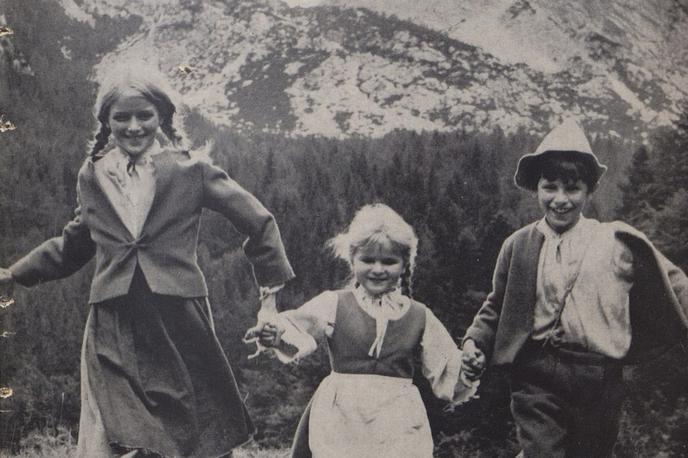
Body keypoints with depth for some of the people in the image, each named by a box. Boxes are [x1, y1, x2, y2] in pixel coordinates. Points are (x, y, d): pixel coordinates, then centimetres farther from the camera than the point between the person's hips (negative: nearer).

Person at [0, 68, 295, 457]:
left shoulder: (191, 169, 1)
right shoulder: (92, 176, 11)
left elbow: (259, 222, 6)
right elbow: (73, 245, 26)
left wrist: (271, 287, 6)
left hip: (181, 324, -2)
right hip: (114, 330, 2)